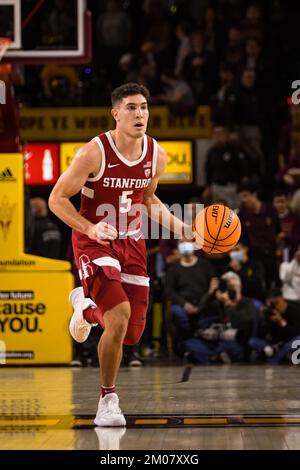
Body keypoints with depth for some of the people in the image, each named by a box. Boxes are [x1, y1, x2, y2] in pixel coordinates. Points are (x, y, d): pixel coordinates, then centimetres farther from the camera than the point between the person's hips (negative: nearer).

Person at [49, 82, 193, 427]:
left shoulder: (157, 155, -2)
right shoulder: (94, 153, -18)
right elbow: (57, 198, -12)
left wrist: (181, 229, 5)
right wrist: (90, 228, -27)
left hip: (131, 243, 5)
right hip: (94, 242, -5)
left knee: (132, 332, 4)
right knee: (120, 315, -25)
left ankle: (86, 305, 38)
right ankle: (108, 400, -8)